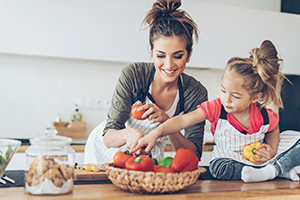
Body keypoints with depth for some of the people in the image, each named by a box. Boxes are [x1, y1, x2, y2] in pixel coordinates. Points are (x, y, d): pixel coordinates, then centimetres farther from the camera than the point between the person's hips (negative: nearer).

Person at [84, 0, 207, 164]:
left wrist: (168, 123, -33)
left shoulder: (196, 92, -17)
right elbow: (108, 138, -21)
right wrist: (129, 133, -43)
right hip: (106, 152, -1)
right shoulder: (133, 74, -23)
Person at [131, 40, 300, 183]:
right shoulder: (216, 108, -23)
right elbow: (183, 120, -32)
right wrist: (155, 134, -45)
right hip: (229, 160, 0)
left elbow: (273, 130, 8)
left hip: (259, 159, 1)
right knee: (217, 167, -39)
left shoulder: (264, 117, -18)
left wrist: (271, 148, -14)